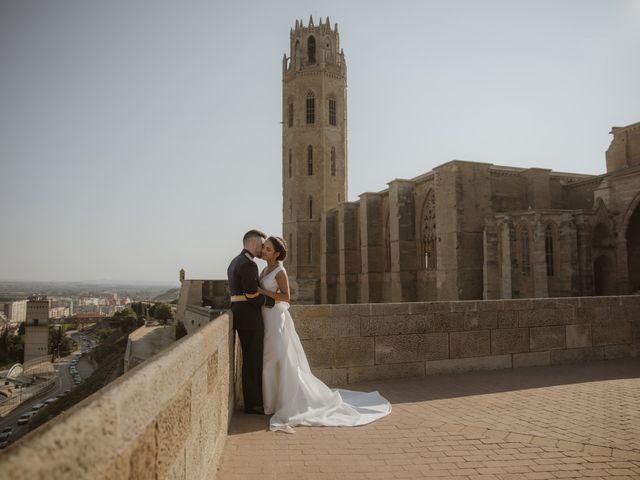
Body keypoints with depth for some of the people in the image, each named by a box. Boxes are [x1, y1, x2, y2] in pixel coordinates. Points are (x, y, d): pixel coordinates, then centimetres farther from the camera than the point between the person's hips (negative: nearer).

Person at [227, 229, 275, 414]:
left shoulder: (235, 262, 16)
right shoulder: (249, 265, -17)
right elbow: (253, 296, -22)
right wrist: (275, 301, -9)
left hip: (240, 314, 10)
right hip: (250, 317, -10)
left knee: (250, 359, 16)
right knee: (253, 360, -1)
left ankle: (252, 400, 25)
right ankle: (253, 404, 9)